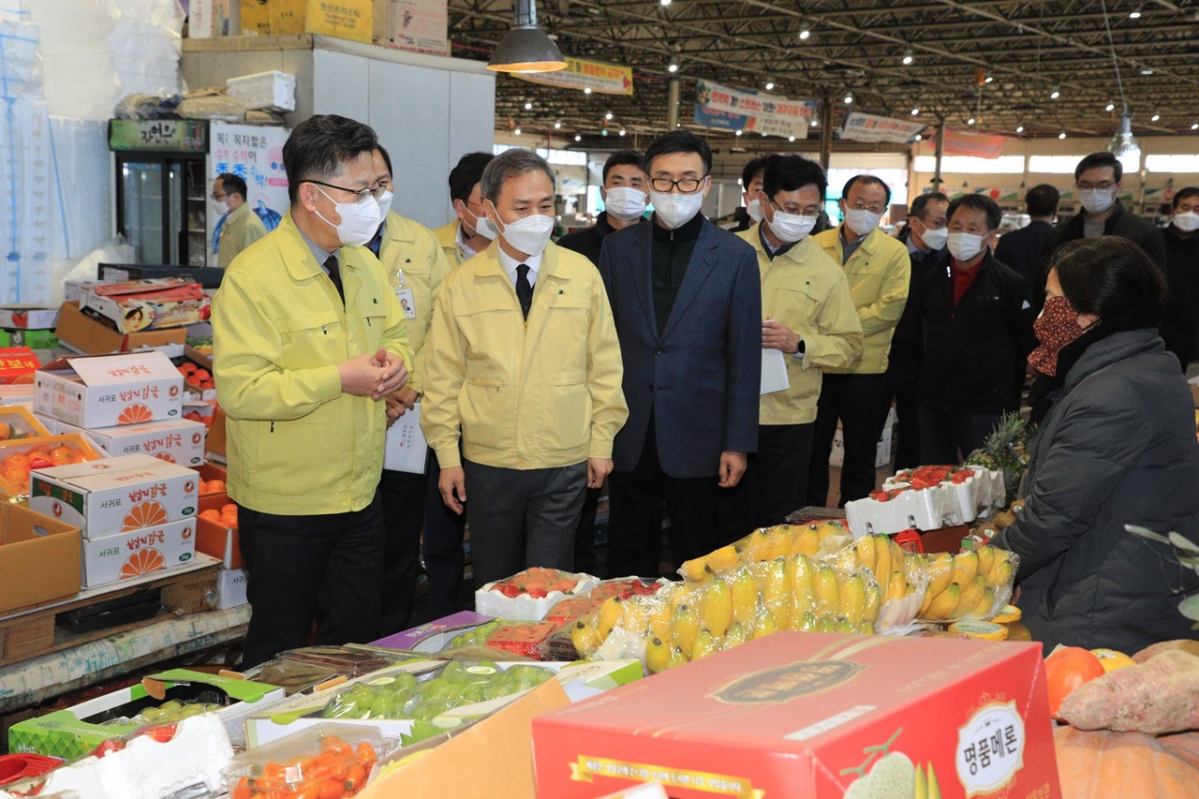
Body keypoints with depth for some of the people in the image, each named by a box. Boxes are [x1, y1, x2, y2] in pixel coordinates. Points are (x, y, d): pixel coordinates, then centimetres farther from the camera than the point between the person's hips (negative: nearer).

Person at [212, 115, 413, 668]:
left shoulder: (363, 264, 7)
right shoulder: (253, 276, -17)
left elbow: (395, 333, 20)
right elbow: (240, 389, -23)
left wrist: (395, 361, -4)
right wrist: (339, 380, -25)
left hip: (361, 495, 7)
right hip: (284, 506, -6)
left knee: (357, 640, 17)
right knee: (281, 649, 10)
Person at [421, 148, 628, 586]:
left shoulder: (583, 275, -1)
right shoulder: (461, 284, -1)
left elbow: (604, 365, 4)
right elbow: (443, 377, 2)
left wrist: (601, 443, 3)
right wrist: (447, 455, 1)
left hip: (564, 465, 0)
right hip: (488, 464, 1)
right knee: (493, 588, 14)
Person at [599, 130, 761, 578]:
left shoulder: (736, 256, -1)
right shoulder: (618, 247, 6)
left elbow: (745, 357, -2)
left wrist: (737, 443, -5)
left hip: (696, 440, -2)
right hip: (629, 436, 2)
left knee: (698, 568, 9)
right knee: (628, 563, 11)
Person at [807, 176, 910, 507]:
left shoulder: (894, 253, -2)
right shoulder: (817, 245, 5)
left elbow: (890, 309, -12)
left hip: (864, 369, -2)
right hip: (815, 365, 2)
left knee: (860, 455, 10)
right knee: (812, 451, 11)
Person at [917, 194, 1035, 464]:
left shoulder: (1010, 284, -4)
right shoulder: (934, 278, 9)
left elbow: (1024, 345, -1)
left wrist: (1009, 399, -3)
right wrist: (923, 380, 12)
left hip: (983, 408, -4)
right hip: (931, 404, 5)